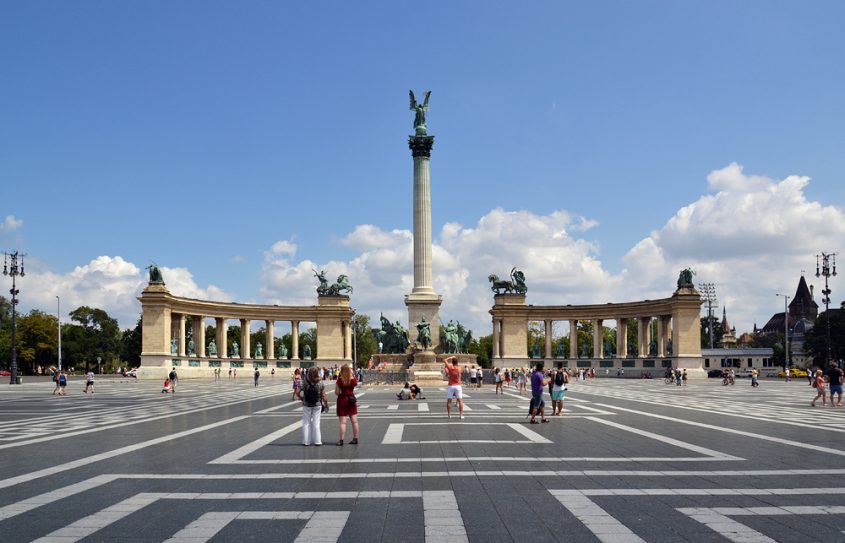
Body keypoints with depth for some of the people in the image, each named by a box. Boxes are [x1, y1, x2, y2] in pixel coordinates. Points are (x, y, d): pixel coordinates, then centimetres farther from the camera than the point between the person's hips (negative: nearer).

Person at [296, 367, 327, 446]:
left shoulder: (304, 383, -8)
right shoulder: (320, 383, -8)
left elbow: (297, 393, -8)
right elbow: (323, 396, -6)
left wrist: (302, 399, 7)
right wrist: (326, 400, 13)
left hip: (306, 405, 0)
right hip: (317, 405, 0)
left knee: (306, 423, 10)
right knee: (316, 423, 8)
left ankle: (306, 441, 13)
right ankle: (317, 441, 11)